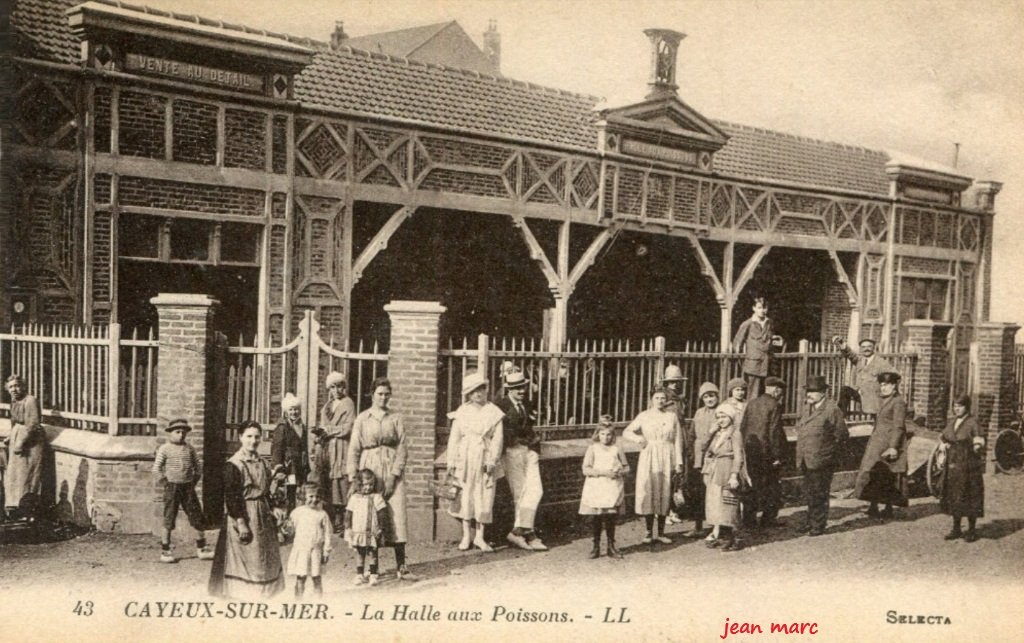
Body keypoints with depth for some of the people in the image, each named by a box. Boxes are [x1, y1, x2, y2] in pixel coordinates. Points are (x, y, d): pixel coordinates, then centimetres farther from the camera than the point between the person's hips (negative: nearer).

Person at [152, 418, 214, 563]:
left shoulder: (189, 448, 8)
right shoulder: (164, 449, -3)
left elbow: (197, 467, 15)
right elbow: (156, 469, -4)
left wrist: (194, 481, 6)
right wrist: (165, 483, -6)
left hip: (188, 487, 4)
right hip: (172, 487, -4)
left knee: (198, 518, 3)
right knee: (168, 521, 1)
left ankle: (201, 549, 13)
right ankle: (165, 552, 11)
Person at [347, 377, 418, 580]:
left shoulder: (396, 418, 7)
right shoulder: (362, 419, 6)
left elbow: (402, 448, 3)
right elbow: (354, 449, 6)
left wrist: (393, 476, -7)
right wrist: (353, 477, -3)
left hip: (392, 471, 0)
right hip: (369, 470, 0)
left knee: (397, 515, -6)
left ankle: (401, 567, -4)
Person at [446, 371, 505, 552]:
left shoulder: (493, 412, 2)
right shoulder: (462, 412, 4)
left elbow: (498, 438, -1)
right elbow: (454, 437, 5)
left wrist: (492, 460, -9)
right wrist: (452, 461, 0)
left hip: (485, 458, 0)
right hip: (465, 457, 0)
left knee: (484, 497, 1)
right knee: (465, 495, 3)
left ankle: (479, 536, 11)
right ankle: (466, 535, 13)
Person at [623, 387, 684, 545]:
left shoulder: (672, 416, 7)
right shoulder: (644, 416, 5)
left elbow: (678, 439, 6)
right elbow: (626, 432, 10)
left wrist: (678, 462, 1)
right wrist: (638, 438, -9)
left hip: (666, 458, 1)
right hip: (648, 457, -1)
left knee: (664, 494, 2)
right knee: (648, 492, -6)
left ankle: (661, 532, 10)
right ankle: (649, 532, 3)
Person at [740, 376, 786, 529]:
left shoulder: (752, 403, 9)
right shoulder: (774, 406, -10)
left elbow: (743, 427, 9)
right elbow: (774, 432, -14)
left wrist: (744, 448, 14)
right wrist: (777, 456, -11)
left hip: (750, 449, 6)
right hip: (766, 451, -6)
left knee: (752, 484, 11)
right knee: (771, 486, 6)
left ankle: (749, 519, 11)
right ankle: (768, 519, 9)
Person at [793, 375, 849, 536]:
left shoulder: (832, 410, -12)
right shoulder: (806, 409, 11)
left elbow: (842, 436, -8)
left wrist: (828, 449, -2)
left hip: (822, 462, -7)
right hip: (806, 461, 7)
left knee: (819, 494, 1)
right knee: (808, 493, 16)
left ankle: (818, 525, 12)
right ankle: (811, 520, 31)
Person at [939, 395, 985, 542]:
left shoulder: (973, 423, -9)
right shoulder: (952, 422, 10)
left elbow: (979, 444, -12)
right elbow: (942, 437, 21)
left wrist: (977, 446, -28)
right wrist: (943, 444, 4)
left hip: (968, 466, -6)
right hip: (953, 466, 6)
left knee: (969, 497, 0)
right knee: (953, 497, 11)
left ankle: (972, 530, 11)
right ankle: (956, 529, 21)